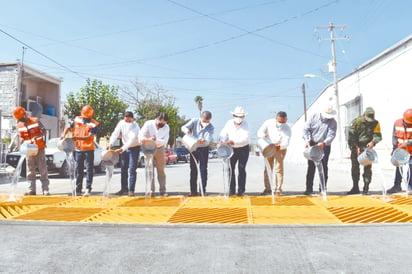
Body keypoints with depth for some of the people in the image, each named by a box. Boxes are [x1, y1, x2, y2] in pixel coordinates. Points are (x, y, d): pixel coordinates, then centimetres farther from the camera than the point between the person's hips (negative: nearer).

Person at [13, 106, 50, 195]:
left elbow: (44, 131, -6)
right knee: (30, 171, 4)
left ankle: (45, 189, -1)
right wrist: (22, 141, -13)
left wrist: (36, 137, -22)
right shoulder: (19, 125, 7)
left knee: (43, 169, -2)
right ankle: (31, 189, 9)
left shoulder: (35, 120, -3)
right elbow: (21, 137, 9)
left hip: (40, 148, -3)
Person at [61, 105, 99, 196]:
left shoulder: (94, 125, -10)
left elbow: (90, 137, -19)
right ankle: (78, 189, 19)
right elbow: (69, 127, 13)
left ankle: (88, 189, 1)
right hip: (78, 149, 5)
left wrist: (77, 138, -31)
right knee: (78, 170, 11)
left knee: (89, 169, -3)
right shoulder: (77, 119, 6)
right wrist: (64, 134, -7)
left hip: (89, 149, -4)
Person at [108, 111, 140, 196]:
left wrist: (122, 149, -44)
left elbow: (132, 140, -33)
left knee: (132, 170, -10)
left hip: (134, 148, -5)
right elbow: (115, 133, -14)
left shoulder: (135, 127, -22)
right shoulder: (121, 123, -6)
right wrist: (111, 143, -32)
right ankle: (124, 189, 17)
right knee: (123, 169, 8)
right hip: (124, 147, 6)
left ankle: (131, 190, -7)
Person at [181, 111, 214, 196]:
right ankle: (193, 191, 13)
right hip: (193, 148, 2)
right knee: (193, 170, 6)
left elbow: (208, 140, -23)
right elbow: (183, 127, -15)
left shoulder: (211, 128, -13)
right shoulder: (194, 121, -8)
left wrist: (204, 141, -47)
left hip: (204, 149, -2)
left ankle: (203, 190, 5)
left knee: (203, 169, -3)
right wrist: (186, 130, -39)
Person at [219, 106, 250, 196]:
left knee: (241, 170, -3)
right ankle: (231, 190, 10)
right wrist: (222, 141, -28)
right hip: (231, 149, 3)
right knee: (230, 169, 1)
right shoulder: (229, 123, -1)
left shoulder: (245, 125, -11)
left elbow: (245, 138, -23)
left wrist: (234, 142, -38)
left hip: (243, 149, -3)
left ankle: (241, 191, 6)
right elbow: (224, 134, -5)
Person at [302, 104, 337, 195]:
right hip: (312, 145, 1)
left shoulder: (332, 122, -9)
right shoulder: (314, 116, -6)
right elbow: (306, 128, -6)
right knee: (311, 167, 2)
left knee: (323, 167, 1)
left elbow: (331, 135, -18)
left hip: (324, 146, -1)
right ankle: (309, 188, 7)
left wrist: (324, 143, -37)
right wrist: (307, 140, -20)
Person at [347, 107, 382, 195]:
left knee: (367, 167, -6)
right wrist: (356, 147, -18)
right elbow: (351, 136, -11)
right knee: (355, 167, 4)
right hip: (356, 147, 0)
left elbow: (378, 136, -5)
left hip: (367, 147, 0)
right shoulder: (356, 121, -10)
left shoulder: (375, 123, -4)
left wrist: (373, 142, -26)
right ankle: (355, 187, 15)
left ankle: (366, 188, 2)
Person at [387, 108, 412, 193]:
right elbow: (394, 136, 6)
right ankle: (397, 186, 21)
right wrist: (395, 147, 0)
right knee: (398, 168, 10)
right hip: (400, 151, 3)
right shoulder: (397, 123, -3)